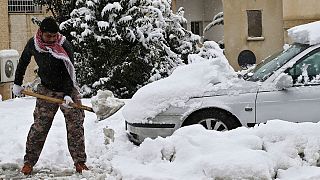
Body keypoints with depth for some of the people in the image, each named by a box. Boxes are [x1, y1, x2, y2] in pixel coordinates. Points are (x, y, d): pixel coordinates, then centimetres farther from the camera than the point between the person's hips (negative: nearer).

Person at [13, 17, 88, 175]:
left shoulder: (65, 46, -17)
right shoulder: (33, 44, -6)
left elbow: (69, 72, -19)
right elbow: (23, 62, 12)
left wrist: (68, 94, -29)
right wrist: (17, 83, 14)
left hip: (68, 90, -2)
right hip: (46, 90, 2)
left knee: (75, 126, -4)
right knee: (39, 127, -2)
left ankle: (79, 161, 3)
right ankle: (29, 162, 7)